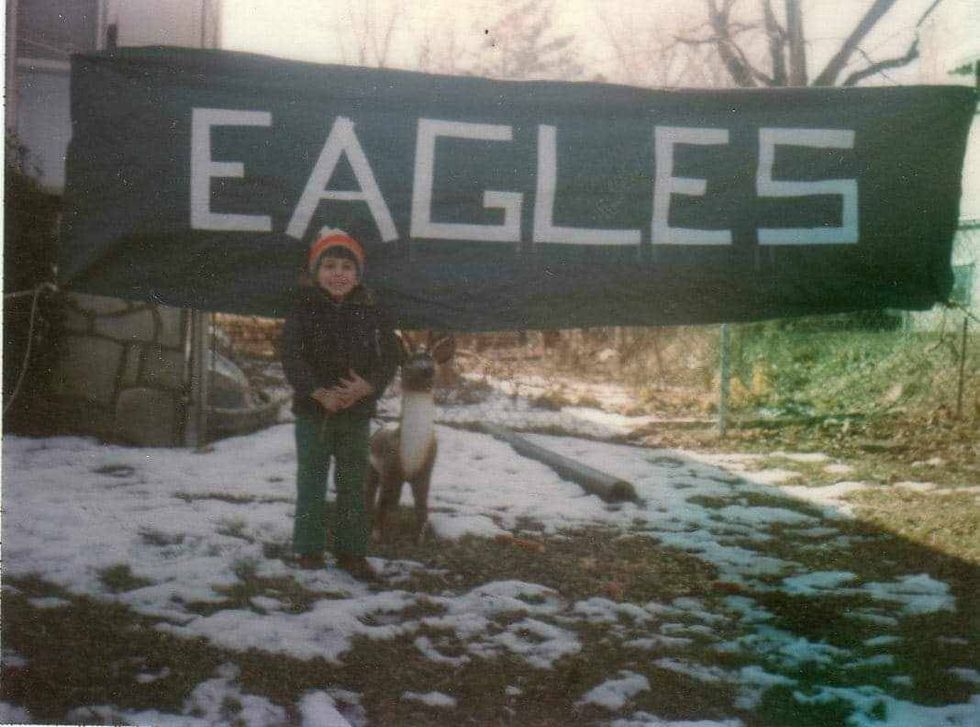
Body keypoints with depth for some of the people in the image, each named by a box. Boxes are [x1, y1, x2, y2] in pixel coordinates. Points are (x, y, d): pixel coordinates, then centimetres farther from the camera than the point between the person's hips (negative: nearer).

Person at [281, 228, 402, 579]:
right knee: (311, 482, 6)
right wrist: (318, 392, -21)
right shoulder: (304, 309, -3)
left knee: (353, 484, 8)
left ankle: (351, 550, 17)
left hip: (357, 411, 2)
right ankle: (309, 549, 16)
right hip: (313, 409, -2)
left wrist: (368, 385, -17)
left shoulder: (371, 311, 2)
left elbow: (390, 356, 1)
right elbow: (292, 357, -10)